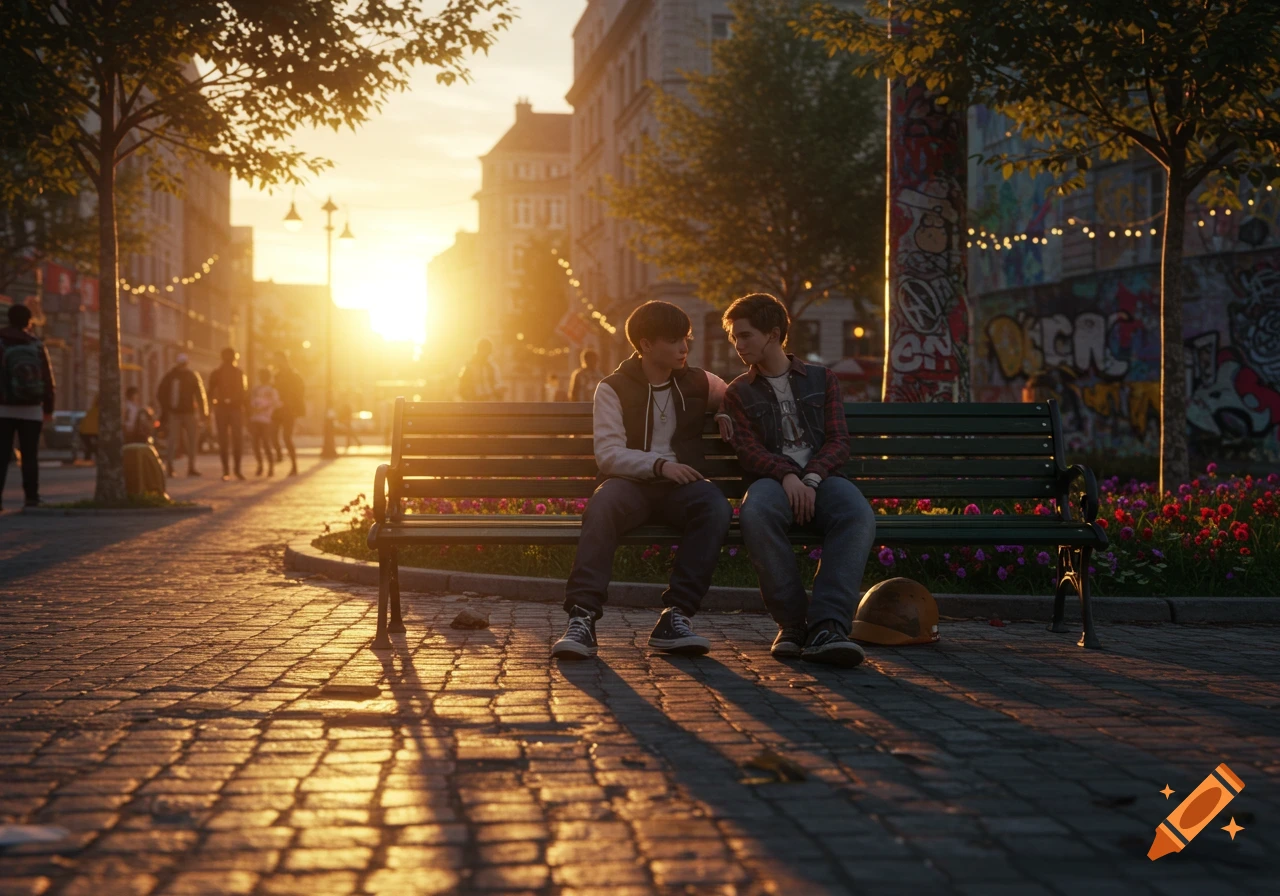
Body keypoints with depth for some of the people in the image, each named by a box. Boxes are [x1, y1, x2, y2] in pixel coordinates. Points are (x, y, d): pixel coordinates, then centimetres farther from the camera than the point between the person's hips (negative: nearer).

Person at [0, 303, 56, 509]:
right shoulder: (38, 346, 3)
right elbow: (48, 380, 5)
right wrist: (48, 408, 14)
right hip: (31, 409, 1)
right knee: (30, 455, 7)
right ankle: (31, 497, 6)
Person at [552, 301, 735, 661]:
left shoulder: (698, 383, 16)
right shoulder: (614, 388, 4)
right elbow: (608, 455, -7)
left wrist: (727, 415, 13)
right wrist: (659, 465, -21)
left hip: (682, 483, 2)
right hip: (631, 482, -2)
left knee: (716, 507, -34)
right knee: (602, 507, -39)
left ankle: (675, 615, -35)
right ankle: (582, 618, -42)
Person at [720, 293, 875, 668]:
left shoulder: (821, 379, 19)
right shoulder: (739, 392, 19)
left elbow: (838, 441, 7)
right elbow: (748, 450, 3)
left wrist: (811, 478, -14)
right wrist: (787, 475, -19)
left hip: (820, 478, 0)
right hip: (771, 479, 0)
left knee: (857, 514, -36)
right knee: (756, 513, -39)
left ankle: (827, 627, -45)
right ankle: (792, 622, -30)